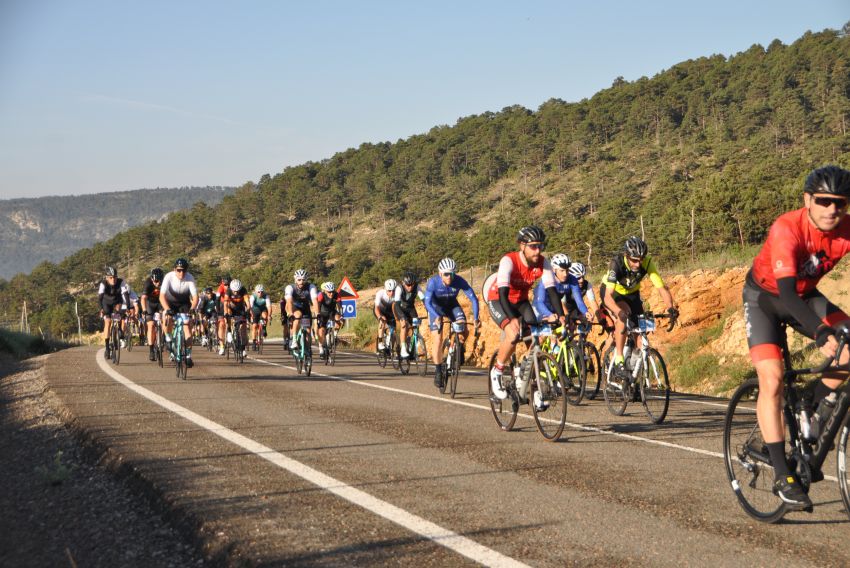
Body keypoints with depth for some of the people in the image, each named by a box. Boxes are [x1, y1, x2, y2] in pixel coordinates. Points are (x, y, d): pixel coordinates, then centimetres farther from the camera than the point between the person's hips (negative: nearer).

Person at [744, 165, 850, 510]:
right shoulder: (787, 229, -34)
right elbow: (786, 291, -43)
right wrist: (821, 332, -57)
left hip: (805, 295, 5)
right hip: (765, 296, -4)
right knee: (772, 380, -18)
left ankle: (815, 408, 2)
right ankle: (783, 476, -15)